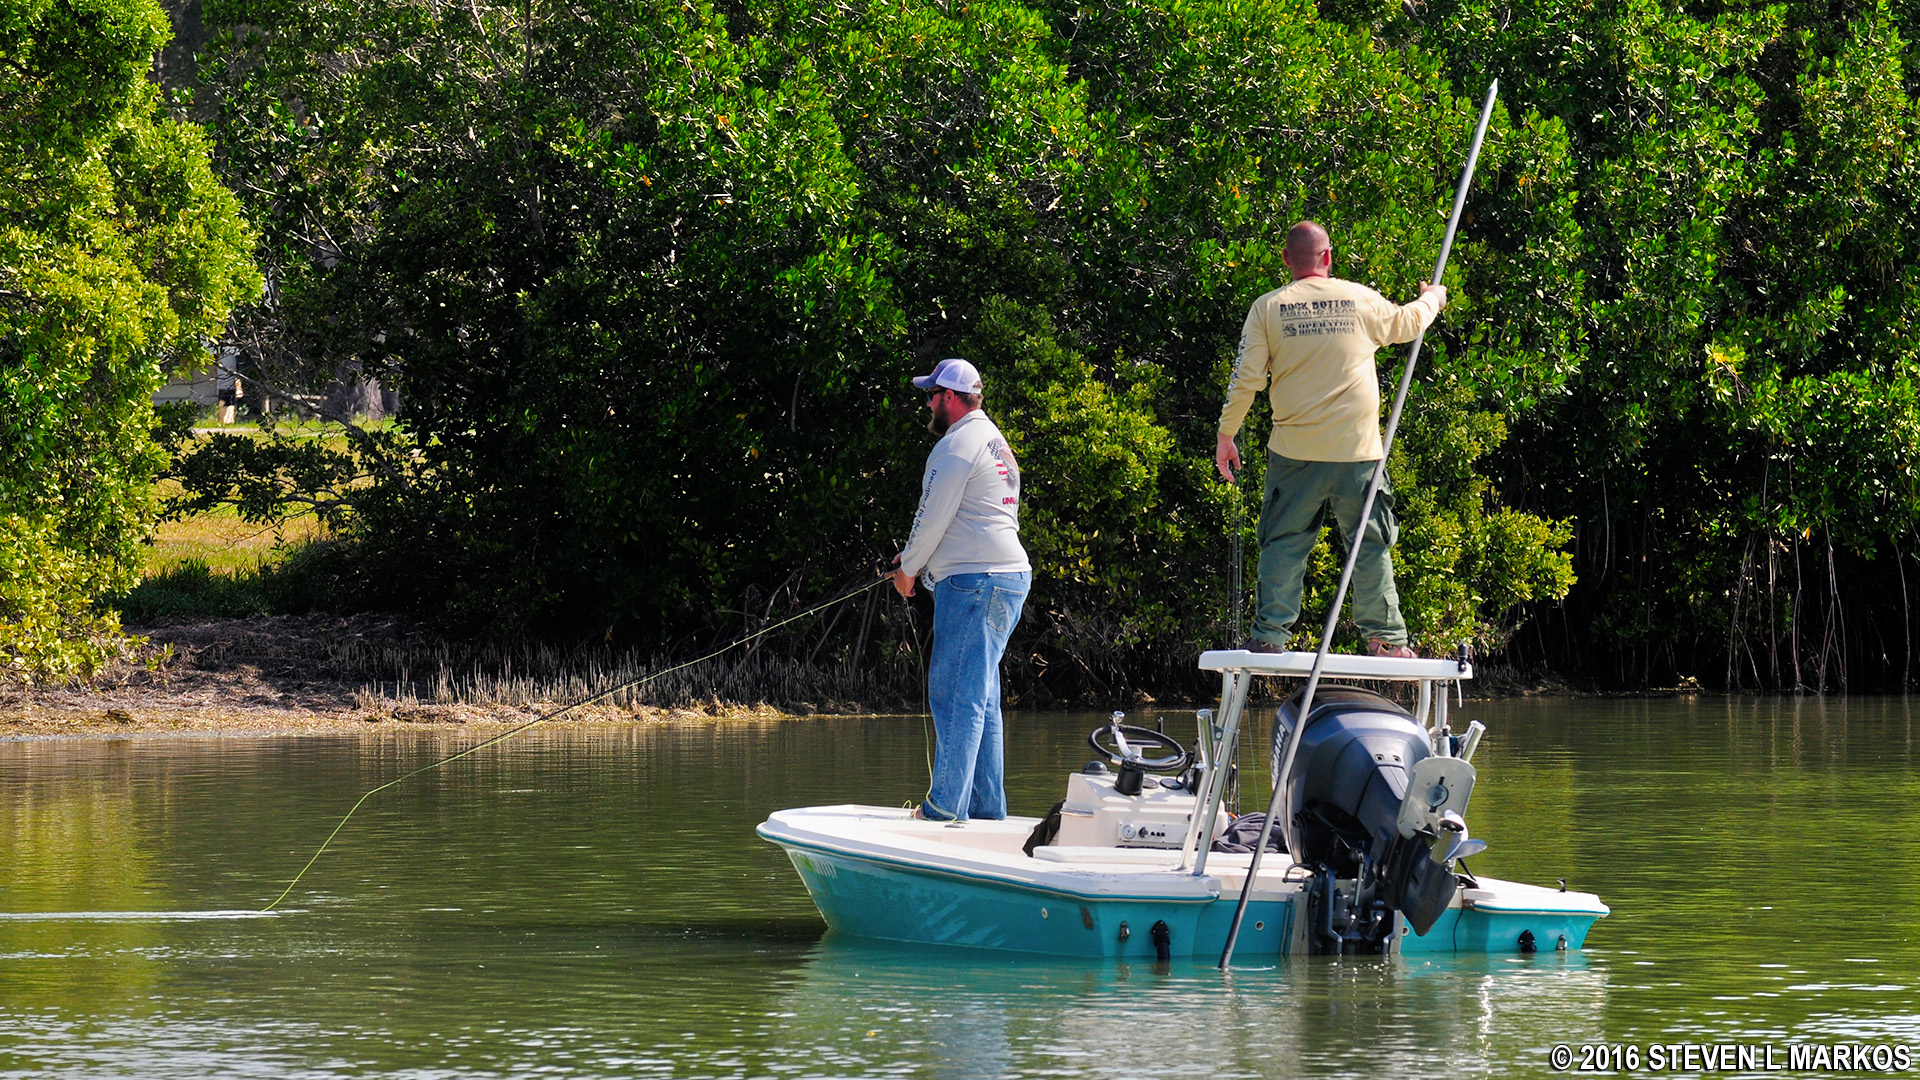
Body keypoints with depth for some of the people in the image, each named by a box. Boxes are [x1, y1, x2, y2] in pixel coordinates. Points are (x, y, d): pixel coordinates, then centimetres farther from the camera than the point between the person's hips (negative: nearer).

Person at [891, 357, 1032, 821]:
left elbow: (933, 519, -11)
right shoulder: (996, 442, 22)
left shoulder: (956, 445, -10)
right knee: (980, 698, 13)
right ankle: (988, 809, 14)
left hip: (972, 582, -10)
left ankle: (946, 809, -12)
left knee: (955, 694, -10)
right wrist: (917, 559, 21)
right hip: (1010, 576, 10)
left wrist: (908, 569, 4)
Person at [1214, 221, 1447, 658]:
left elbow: (1246, 379, -4)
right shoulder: (1361, 300, 2)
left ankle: (1269, 635, 2)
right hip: (1358, 450, 0)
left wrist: (1226, 434, 7)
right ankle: (1385, 638, 9)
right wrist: (1432, 299, 44)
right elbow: (1406, 324, 22)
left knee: (1284, 543, 7)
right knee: (1371, 544, 8)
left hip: (1295, 451, 0)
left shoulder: (1268, 308, -2)